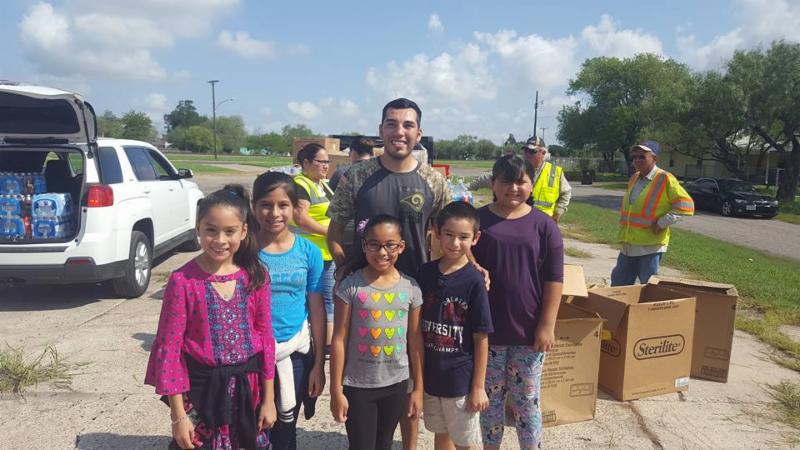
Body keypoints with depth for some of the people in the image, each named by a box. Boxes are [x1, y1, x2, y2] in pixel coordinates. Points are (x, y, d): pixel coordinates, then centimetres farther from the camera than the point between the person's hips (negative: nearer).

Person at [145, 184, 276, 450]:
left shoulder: (255, 276, -4)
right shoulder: (183, 281, -13)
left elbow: (265, 336, 1)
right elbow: (168, 348, -10)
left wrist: (268, 399, 3)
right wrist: (178, 415, -9)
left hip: (247, 387, 3)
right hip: (201, 389, -2)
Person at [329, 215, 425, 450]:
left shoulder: (410, 288, -3)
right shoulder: (351, 285, -11)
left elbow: (415, 341, 3)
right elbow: (339, 340, -8)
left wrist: (418, 388, 6)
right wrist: (336, 390, -7)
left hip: (396, 384, 3)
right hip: (357, 386, -2)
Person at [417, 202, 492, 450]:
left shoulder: (474, 281, -16)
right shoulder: (425, 272, -4)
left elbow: (481, 338, -12)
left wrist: (478, 386, -10)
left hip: (461, 378, -4)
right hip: (430, 374, 4)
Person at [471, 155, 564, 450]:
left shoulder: (544, 225, -3)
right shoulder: (478, 220, -3)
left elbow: (554, 280, -3)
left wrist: (547, 325, -6)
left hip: (529, 329, 0)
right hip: (488, 328, 1)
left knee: (527, 399, 13)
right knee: (491, 397, 15)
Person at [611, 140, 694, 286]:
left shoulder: (665, 179, -11)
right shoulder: (634, 178, 11)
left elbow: (686, 205, -15)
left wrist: (662, 223, -17)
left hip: (650, 246, -7)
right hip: (628, 245, 7)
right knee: (618, 285, 15)